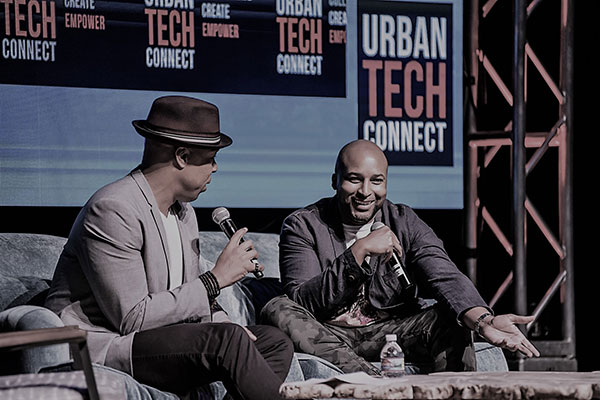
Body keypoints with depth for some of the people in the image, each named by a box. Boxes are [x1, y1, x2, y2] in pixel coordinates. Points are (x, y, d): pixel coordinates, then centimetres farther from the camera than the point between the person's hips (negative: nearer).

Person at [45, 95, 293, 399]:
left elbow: (190, 300, 18)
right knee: (225, 339, -29)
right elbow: (132, 317, -22)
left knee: (275, 342, -1)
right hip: (99, 348, -10)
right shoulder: (112, 211, -17)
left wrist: (225, 326, -6)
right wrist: (216, 279, -16)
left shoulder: (184, 213, 15)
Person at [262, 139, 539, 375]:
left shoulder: (405, 224, 5)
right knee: (278, 310, -31)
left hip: (390, 335, 2)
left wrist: (483, 321, -34)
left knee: (451, 318, -20)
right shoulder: (303, 226, -2)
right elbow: (303, 303, -16)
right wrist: (359, 252, -26)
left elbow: (445, 278, -13)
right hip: (327, 338, -2)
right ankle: (377, 380, -42)